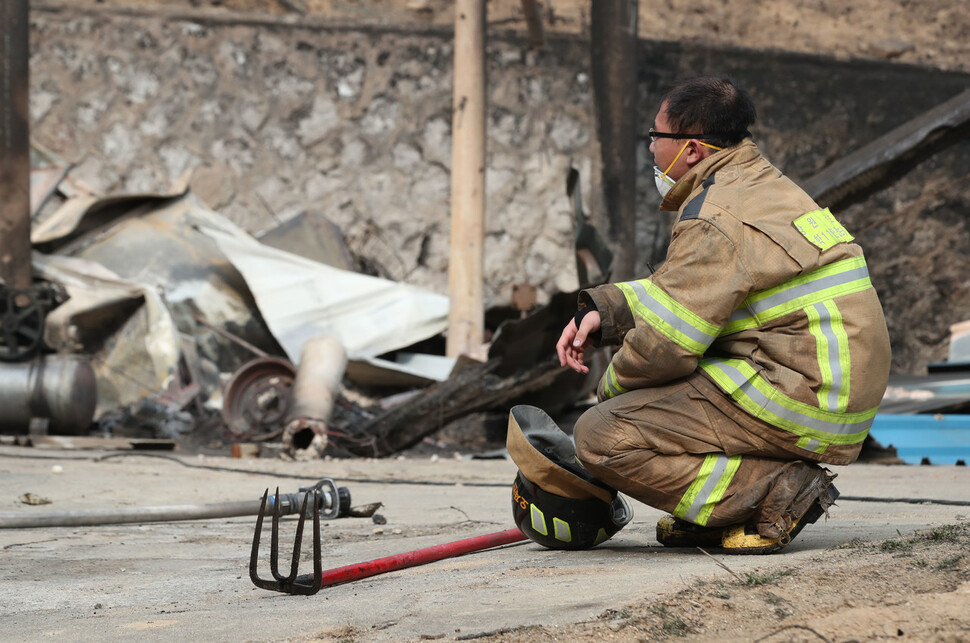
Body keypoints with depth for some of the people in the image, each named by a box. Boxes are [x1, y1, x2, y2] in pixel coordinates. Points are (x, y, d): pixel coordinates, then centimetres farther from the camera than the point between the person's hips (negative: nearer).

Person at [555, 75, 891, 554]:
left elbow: (663, 346, -17)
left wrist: (610, 389, 3)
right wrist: (602, 312, 9)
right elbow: (680, 293, 23)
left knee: (600, 438, -14)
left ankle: (775, 492, -13)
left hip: (797, 406, -11)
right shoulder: (761, 185, 15)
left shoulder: (716, 222, -17)